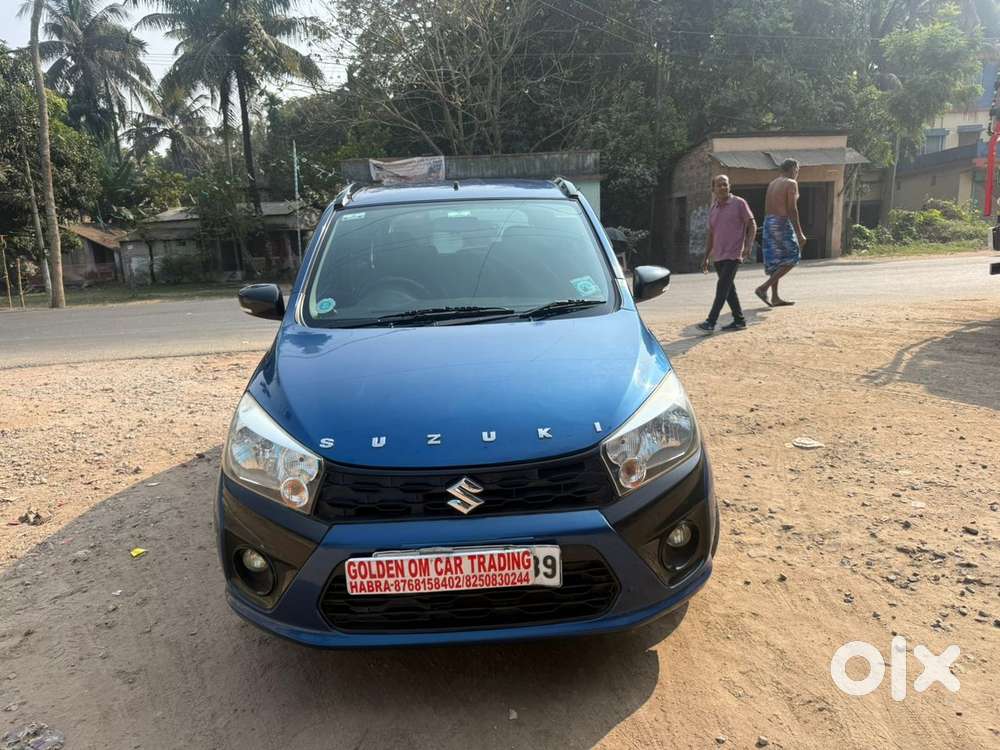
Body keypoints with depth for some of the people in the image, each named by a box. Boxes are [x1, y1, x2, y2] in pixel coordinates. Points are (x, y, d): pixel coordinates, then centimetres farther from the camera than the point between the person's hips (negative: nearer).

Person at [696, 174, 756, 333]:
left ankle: (711, 322, -16)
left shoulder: (739, 203, -3)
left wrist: (748, 245, -16)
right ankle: (739, 320, 19)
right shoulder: (713, 209, 13)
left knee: (722, 286, -14)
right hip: (718, 256, 7)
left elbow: (752, 225, -3)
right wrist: (706, 257, 17)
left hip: (733, 254, -7)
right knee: (728, 289, 10)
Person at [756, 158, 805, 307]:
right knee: (791, 258, -1)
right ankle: (763, 288, -12)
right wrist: (799, 233, -15)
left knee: (774, 261, 9)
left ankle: (775, 297, 10)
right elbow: (792, 210, -15)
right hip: (782, 222, -8)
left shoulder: (772, 183, 16)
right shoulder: (791, 184, -7)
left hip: (769, 222, 8)